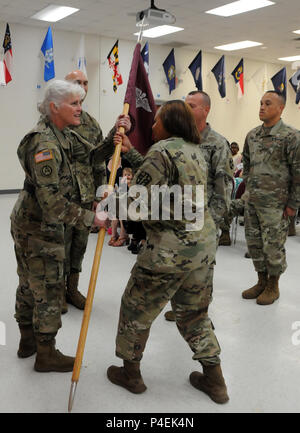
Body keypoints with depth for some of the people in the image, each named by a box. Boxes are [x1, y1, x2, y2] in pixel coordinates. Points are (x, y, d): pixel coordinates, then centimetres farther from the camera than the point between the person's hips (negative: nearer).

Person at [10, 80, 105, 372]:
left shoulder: (55, 135, 8)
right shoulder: (45, 144, -25)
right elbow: (51, 200, -30)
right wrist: (90, 219, -28)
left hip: (27, 222, 10)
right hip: (39, 228, -10)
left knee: (29, 283, 21)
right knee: (49, 289, 3)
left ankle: (28, 340, 40)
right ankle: (46, 354, 20)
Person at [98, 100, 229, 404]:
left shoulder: (162, 149, -14)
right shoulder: (195, 150, 13)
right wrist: (130, 152, 15)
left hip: (170, 250, -8)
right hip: (204, 244, 8)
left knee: (136, 309, 13)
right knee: (194, 312, 22)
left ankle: (130, 373, 30)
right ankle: (214, 381, 30)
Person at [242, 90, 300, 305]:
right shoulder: (252, 135, 9)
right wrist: (249, 189, 16)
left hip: (274, 203, -6)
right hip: (252, 202, 6)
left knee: (273, 246, 3)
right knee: (254, 243, 13)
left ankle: (273, 286, 22)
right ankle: (262, 282, 31)